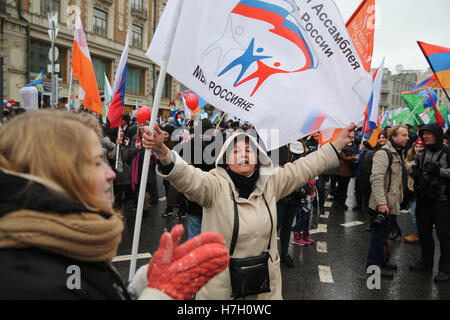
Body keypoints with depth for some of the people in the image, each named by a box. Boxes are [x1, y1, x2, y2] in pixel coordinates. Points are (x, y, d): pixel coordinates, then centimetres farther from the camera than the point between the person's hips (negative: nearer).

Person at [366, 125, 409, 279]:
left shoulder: (397, 153, 17)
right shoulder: (383, 153, -17)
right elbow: (377, 179, -26)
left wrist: (398, 200, 26)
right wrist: (381, 202, -30)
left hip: (389, 203, 10)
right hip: (382, 204, -10)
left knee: (382, 233, 19)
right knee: (379, 234, -2)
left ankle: (380, 261, 32)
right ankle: (374, 266, 9)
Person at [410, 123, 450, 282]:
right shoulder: (421, 153, 10)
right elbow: (413, 168, 16)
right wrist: (415, 172, -5)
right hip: (423, 198, 6)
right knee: (423, 232, 17)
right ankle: (426, 260, 34)